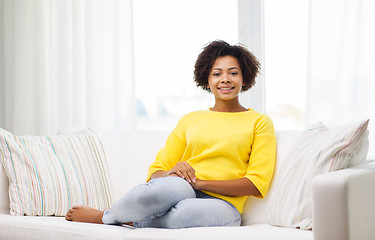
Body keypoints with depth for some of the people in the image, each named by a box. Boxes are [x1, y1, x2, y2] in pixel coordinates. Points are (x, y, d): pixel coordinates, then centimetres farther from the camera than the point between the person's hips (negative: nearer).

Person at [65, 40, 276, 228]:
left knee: (187, 211, -39)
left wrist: (201, 182, -11)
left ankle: (105, 217, -15)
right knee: (176, 186, -39)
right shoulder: (190, 120, 22)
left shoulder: (259, 122, 13)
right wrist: (171, 173, -9)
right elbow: (156, 171, 17)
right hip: (181, 192, 2)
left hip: (223, 204, -1)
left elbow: (257, 182, -1)